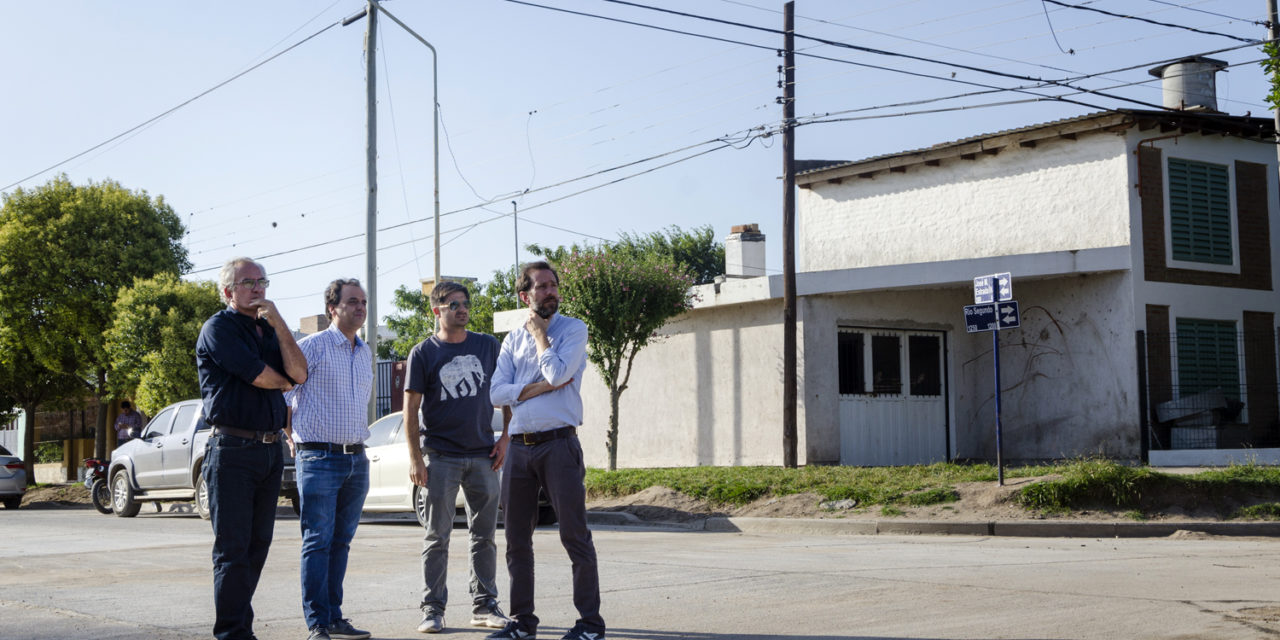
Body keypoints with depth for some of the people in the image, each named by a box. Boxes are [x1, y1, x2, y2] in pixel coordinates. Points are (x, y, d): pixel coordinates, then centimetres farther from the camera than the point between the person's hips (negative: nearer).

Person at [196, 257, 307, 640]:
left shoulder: (269, 330, 18)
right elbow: (259, 376, -14)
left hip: (271, 448, 7)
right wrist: (284, 381, 7)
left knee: (258, 546, 9)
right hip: (233, 449, -7)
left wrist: (278, 324, -6)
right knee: (233, 548, -5)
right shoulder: (219, 329, -4)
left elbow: (299, 374, 2)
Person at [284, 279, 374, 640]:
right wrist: (293, 437, 0)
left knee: (341, 542, 10)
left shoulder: (365, 353, 15)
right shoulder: (312, 347, -6)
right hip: (319, 458, -6)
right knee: (318, 542, -6)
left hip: (357, 460, 6)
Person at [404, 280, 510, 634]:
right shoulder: (423, 353, -1)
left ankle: (484, 605, 15)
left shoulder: (488, 346, 8)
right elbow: (411, 406, -2)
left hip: (483, 455, 3)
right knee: (437, 536, 1)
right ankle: (433, 608, 7)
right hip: (440, 456, -3)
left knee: (484, 534, 7)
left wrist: (504, 438, 4)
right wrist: (415, 457, -9)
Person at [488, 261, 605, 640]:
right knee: (517, 538, 8)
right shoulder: (513, 339, 14)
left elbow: (557, 372, -16)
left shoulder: (573, 329, 2)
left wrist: (539, 332, -3)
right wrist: (543, 386, -9)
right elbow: (497, 393, 2)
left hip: (559, 443, -5)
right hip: (519, 447, 5)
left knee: (574, 534, -5)